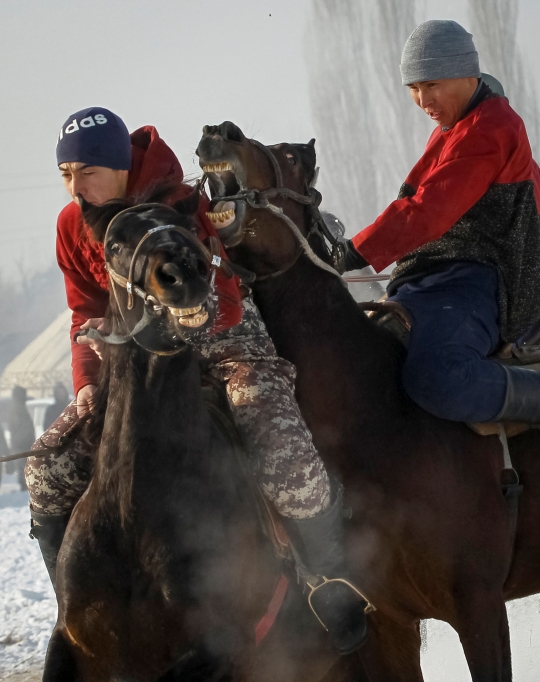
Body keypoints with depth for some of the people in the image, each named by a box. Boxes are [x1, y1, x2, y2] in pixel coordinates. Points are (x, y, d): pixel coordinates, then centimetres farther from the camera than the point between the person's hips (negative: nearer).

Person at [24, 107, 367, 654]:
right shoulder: (73, 226, -6)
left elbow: (222, 310, -29)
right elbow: (87, 315, 3)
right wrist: (87, 382, -15)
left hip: (225, 344, -6)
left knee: (286, 464, -28)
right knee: (48, 470, -5)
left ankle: (335, 587, -3)